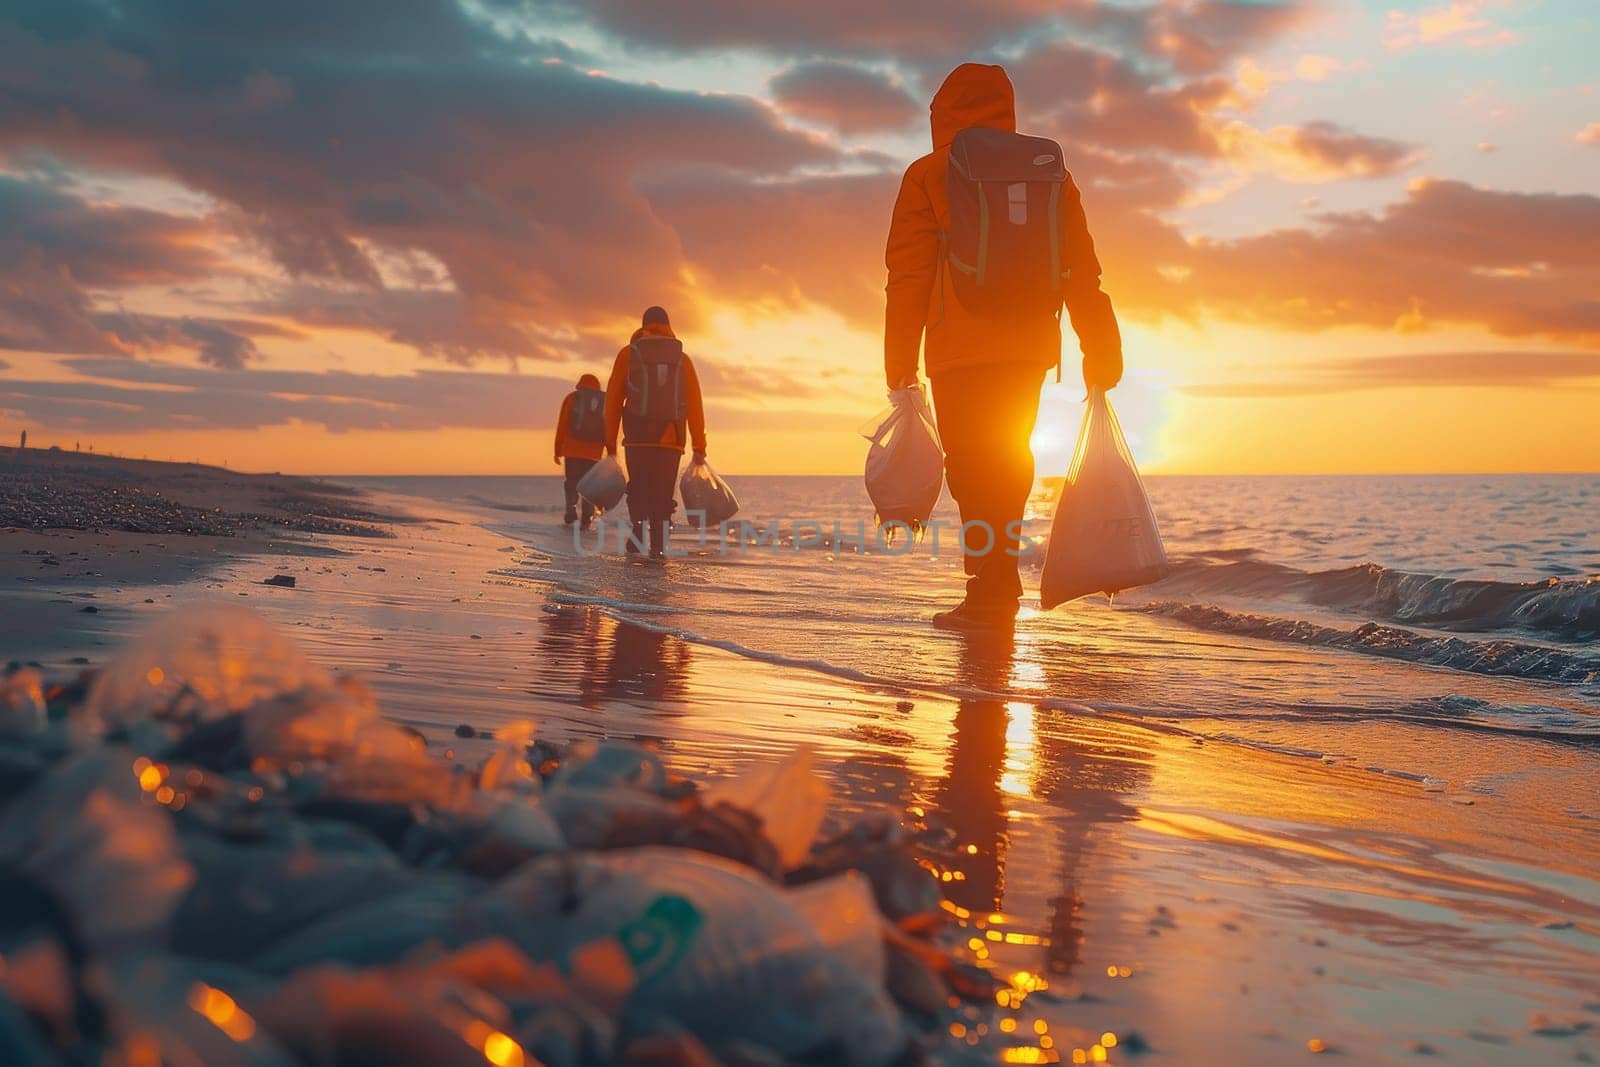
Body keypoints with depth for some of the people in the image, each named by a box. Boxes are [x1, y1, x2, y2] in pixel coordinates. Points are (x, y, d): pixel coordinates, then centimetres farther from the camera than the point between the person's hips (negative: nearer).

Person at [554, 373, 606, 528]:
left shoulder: (572, 398, 7)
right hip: (594, 452, 1)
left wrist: (558, 450, 5)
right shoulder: (605, 401, 11)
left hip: (572, 450, -1)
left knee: (572, 483, 8)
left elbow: (562, 426, 3)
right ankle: (587, 519, -1)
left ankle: (571, 514, -5)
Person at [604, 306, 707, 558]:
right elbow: (695, 405, 6)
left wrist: (610, 442, 10)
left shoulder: (628, 354, 8)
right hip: (671, 439, 1)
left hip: (638, 438, -1)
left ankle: (639, 526, -18)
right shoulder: (682, 359, 11)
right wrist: (699, 447, 6)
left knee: (639, 489, 4)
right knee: (663, 494, 6)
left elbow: (613, 401, 5)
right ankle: (658, 547, 0)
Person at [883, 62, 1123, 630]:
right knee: (1008, 462, 15)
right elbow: (1082, 270, 9)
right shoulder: (1051, 172, 13)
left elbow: (908, 275, -3)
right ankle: (995, 587, 17)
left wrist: (899, 363, -3)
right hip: (1030, 348, 5)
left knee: (973, 469, -3)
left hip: (961, 351, -4)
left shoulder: (929, 176, 2)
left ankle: (993, 594, -11)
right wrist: (1101, 350, 10)